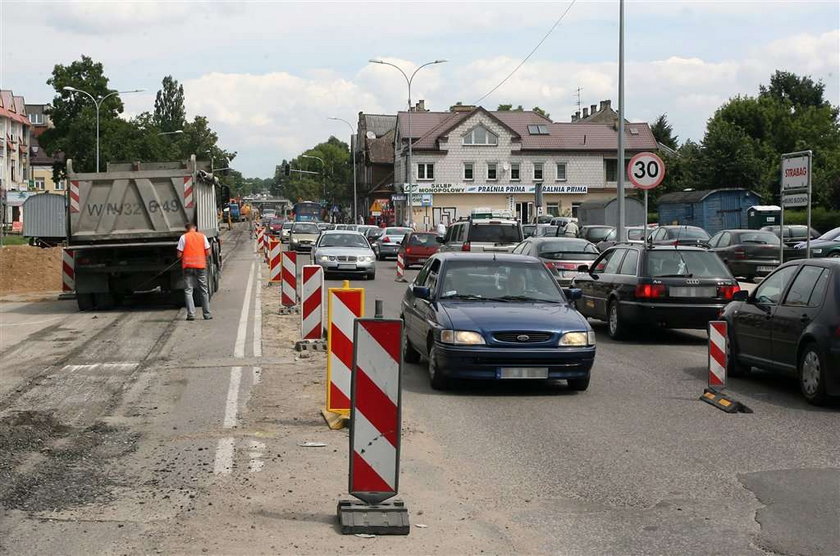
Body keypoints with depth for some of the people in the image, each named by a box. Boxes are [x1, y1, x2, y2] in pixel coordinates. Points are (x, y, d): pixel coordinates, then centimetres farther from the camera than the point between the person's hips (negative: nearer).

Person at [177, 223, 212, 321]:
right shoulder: (202, 236, 5)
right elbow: (208, 252, 3)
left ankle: (191, 314, -7)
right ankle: (207, 314, 14)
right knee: (204, 290, 11)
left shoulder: (183, 237, -1)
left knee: (188, 291, 3)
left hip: (188, 266, -2)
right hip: (201, 265, 2)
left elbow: (179, 255, -4)